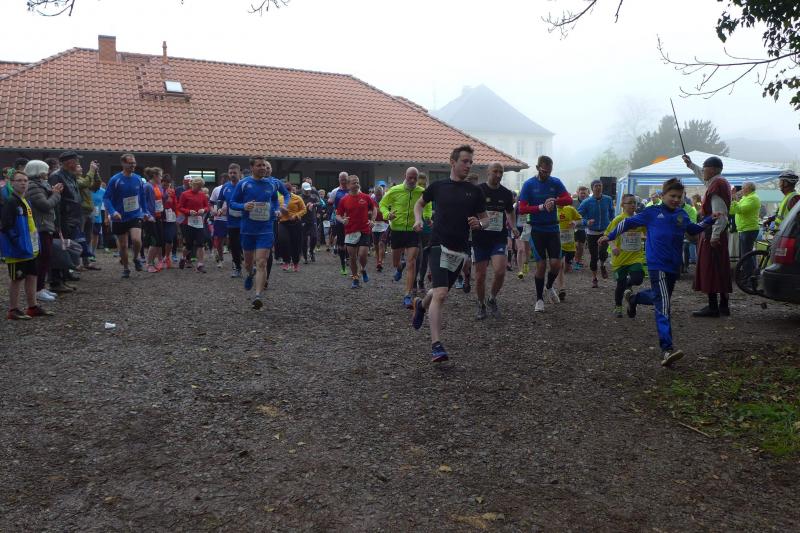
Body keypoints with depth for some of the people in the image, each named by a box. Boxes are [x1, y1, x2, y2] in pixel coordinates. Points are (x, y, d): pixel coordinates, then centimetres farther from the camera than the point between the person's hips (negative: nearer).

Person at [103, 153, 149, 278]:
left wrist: (145, 212, 14)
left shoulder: (138, 179, 1)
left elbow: (142, 197, 14)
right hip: (120, 218, -1)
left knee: (136, 239, -20)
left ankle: (136, 258, 10)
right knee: (123, 245, 8)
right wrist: (113, 212, -24)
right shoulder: (115, 180, -10)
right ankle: (125, 269, 26)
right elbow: (106, 198, -10)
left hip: (136, 216, 1)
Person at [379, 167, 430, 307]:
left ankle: (408, 295, -7)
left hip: (413, 231, -1)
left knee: (411, 263, -10)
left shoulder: (422, 192, -3)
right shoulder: (394, 191, -6)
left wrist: (427, 216, -4)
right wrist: (387, 214, -16)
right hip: (397, 230, 1)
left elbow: (427, 206, 16)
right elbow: (383, 204, 5)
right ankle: (399, 268, 55)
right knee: (395, 262, 16)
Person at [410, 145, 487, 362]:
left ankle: (421, 304, 53)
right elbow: (420, 203, 20)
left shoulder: (475, 191, 6)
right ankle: (436, 345, -19)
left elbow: (485, 217, 14)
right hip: (439, 245, -3)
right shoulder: (438, 186, 3)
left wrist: (479, 223, -9)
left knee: (440, 292, 18)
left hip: (460, 250, 4)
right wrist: (418, 219, 2)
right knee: (440, 293, -20)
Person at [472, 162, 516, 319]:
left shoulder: (506, 193, 7)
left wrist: (513, 226, 12)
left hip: (499, 239, 2)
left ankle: (492, 299, 10)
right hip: (480, 239, -1)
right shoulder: (477, 190, -3)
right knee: (480, 275, 3)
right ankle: (481, 305, 24)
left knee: (500, 271, -16)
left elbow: (510, 212, 25)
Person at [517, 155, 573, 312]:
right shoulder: (529, 184, -4)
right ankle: (539, 299, 14)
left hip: (553, 229, 2)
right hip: (537, 230, -2)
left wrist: (555, 201, -26)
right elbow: (522, 209, -10)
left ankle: (549, 287, 27)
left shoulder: (556, 182, 3)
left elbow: (569, 200, -7)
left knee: (556, 264, -5)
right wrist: (541, 207, -21)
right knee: (541, 265, -2)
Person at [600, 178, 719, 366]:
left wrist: (710, 220, 17)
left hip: (674, 265, 7)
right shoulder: (652, 212, -3)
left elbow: (693, 230, 29)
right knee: (663, 306, -14)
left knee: (661, 297, 22)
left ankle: (632, 298, 49)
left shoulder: (682, 215, 12)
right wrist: (610, 236, 9)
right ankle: (667, 349, -20)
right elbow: (629, 222, 6)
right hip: (657, 264, -7)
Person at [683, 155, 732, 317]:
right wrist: (690, 164, 47)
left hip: (711, 235, -10)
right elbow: (703, 176, 38)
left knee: (710, 269, -7)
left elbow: (719, 214, -23)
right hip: (717, 234, 10)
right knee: (720, 270, 12)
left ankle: (713, 307, -6)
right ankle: (723, 305, 19)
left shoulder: (716, 186, -16)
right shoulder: (719, 182, 14)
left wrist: (714, 236, -26)